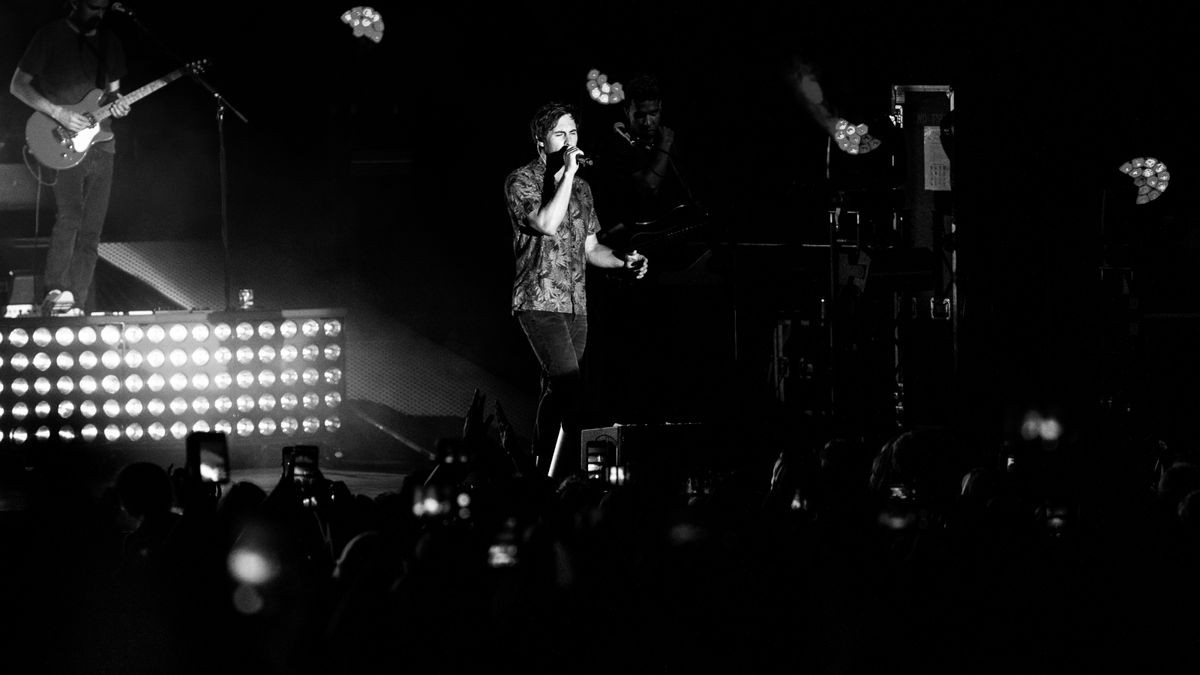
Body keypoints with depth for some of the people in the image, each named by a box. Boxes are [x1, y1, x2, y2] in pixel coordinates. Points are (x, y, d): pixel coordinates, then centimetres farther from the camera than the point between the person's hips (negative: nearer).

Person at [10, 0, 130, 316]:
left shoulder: (109, 43, 14)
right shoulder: (51, 37, -2)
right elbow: (18, 85, -3)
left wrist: (117, 104, -1)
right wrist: (59, 114, -14)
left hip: (101, 147, 5)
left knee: (91, 230, 0)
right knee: (70, 215, -23)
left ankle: (75, 305, 2)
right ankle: (55, 293, -21)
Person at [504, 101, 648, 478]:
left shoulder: (580, 188, 17)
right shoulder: (522, 182, -4)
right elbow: (547, 223, -22)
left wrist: (623, 262, 4)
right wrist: (567, 173, -17)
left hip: (575, 306, 7)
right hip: (539, 302, -7)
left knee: (556, 391, 8)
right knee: (571, 390, -19)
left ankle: (543, 472, 12)